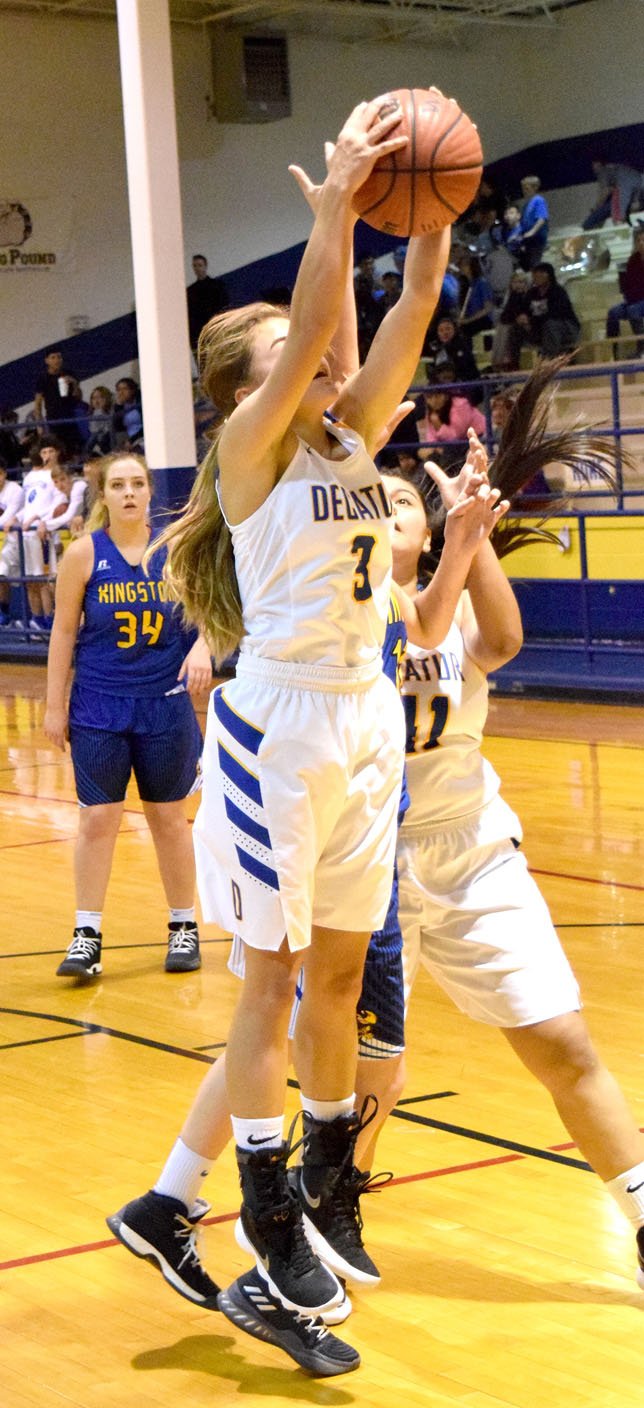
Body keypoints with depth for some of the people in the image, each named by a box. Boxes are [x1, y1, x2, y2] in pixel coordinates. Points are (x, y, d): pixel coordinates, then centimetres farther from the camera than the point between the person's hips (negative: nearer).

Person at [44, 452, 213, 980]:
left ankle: (184, 927, 22)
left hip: (165, 703, 1)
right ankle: (87, 936, 6)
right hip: (99, 705, -1)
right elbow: (64, 631, -1)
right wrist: (55, 705, -2)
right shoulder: (84, 553, -5)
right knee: (97, 819, -1)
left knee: (170, 818, 10)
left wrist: (202, 646, -17)